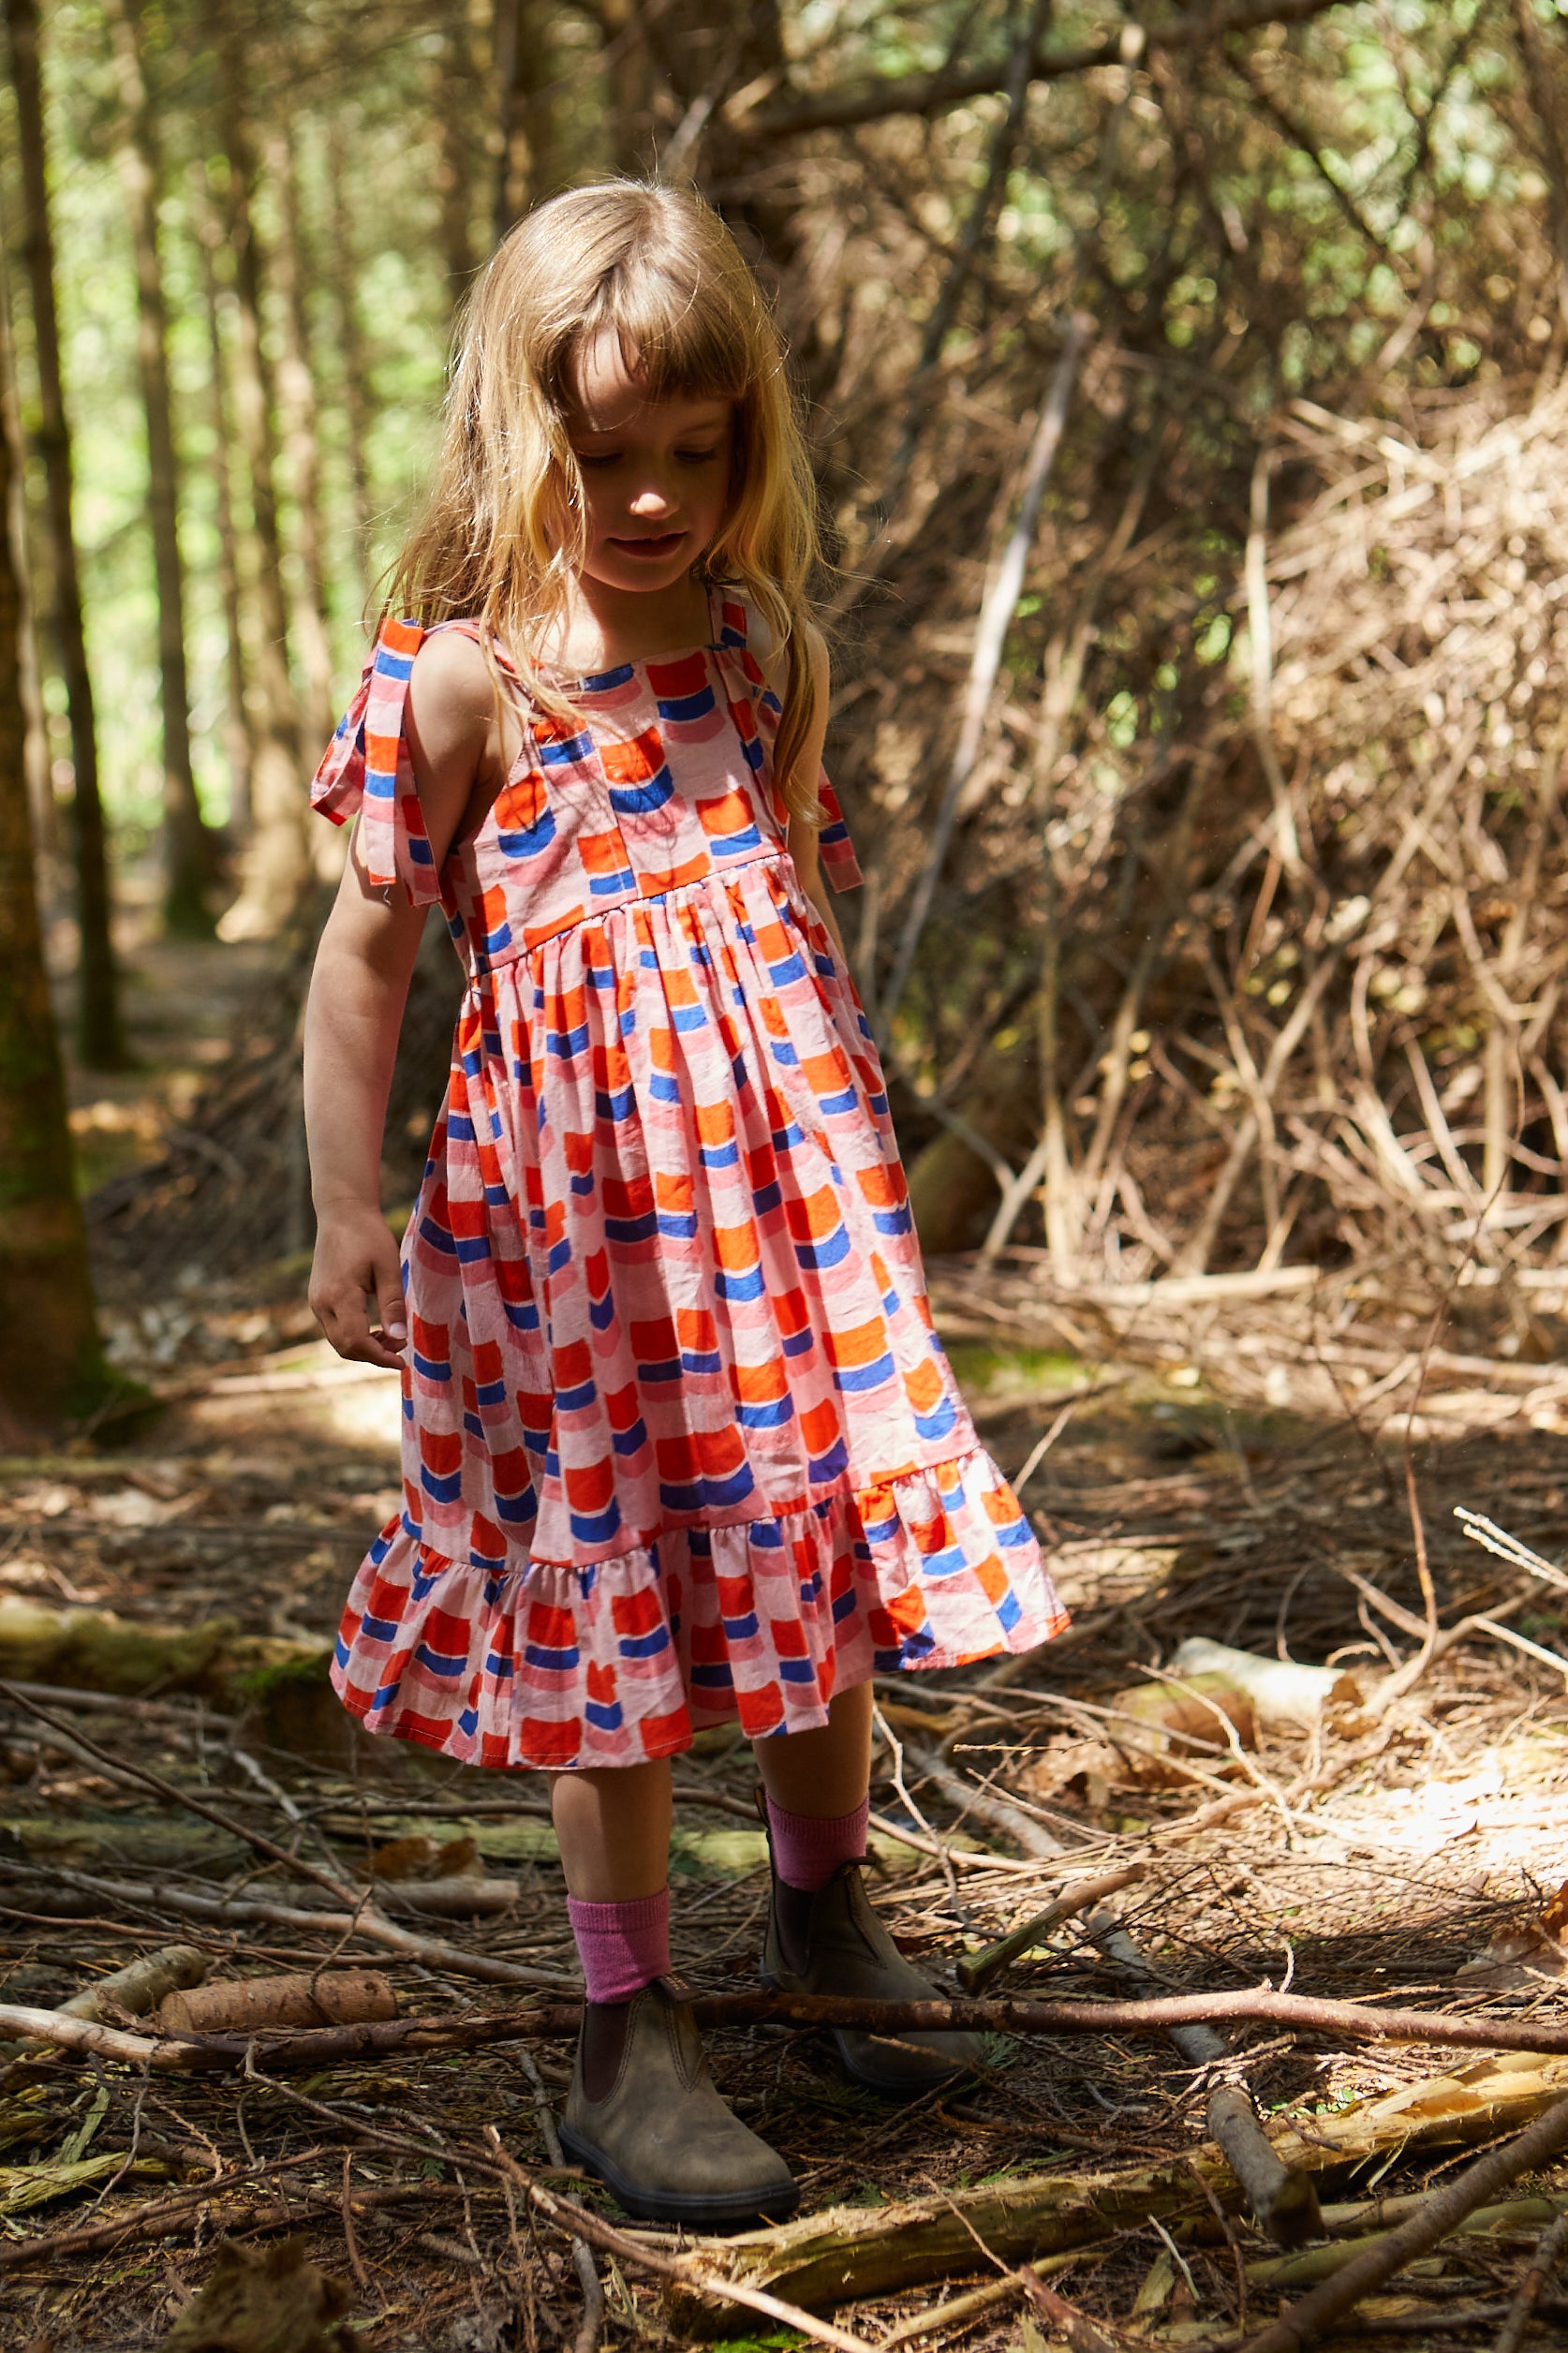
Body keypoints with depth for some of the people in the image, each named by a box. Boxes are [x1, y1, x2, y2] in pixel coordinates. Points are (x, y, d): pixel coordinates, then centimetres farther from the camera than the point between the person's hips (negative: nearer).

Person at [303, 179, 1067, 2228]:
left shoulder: (767, 651, 6)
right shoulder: (461, 679, -8)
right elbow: (366, 950, -5)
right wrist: (344, 1213, -6)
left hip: (787, 1183, 4)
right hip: (573, 1202, -4)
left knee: (824, 1553, 12)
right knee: (614, 1595, 3)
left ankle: (824, 1908, 36)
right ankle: (632, 2039, 15)